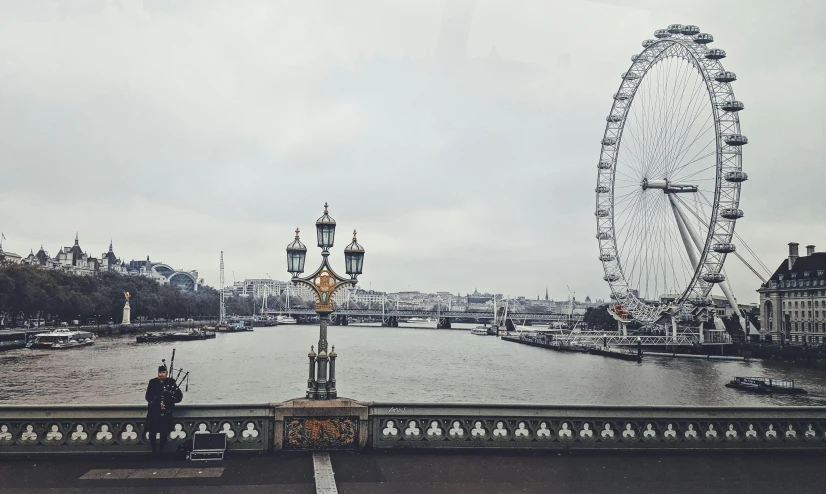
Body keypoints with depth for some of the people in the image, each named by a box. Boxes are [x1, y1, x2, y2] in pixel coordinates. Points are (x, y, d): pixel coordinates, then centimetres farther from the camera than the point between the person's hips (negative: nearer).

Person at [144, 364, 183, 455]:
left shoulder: (171, 382, 1)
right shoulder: (152, 382, 2)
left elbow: (179, 396, -4)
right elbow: (148, 397, -2)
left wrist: (167, 402, -17)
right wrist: (158, 404, -15)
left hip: (166, 413, 0)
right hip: (154, 412, 0)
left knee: (164, 432, 3)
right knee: (152, 432, 0)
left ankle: (161, 450, 16)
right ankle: (154, 450, 14)